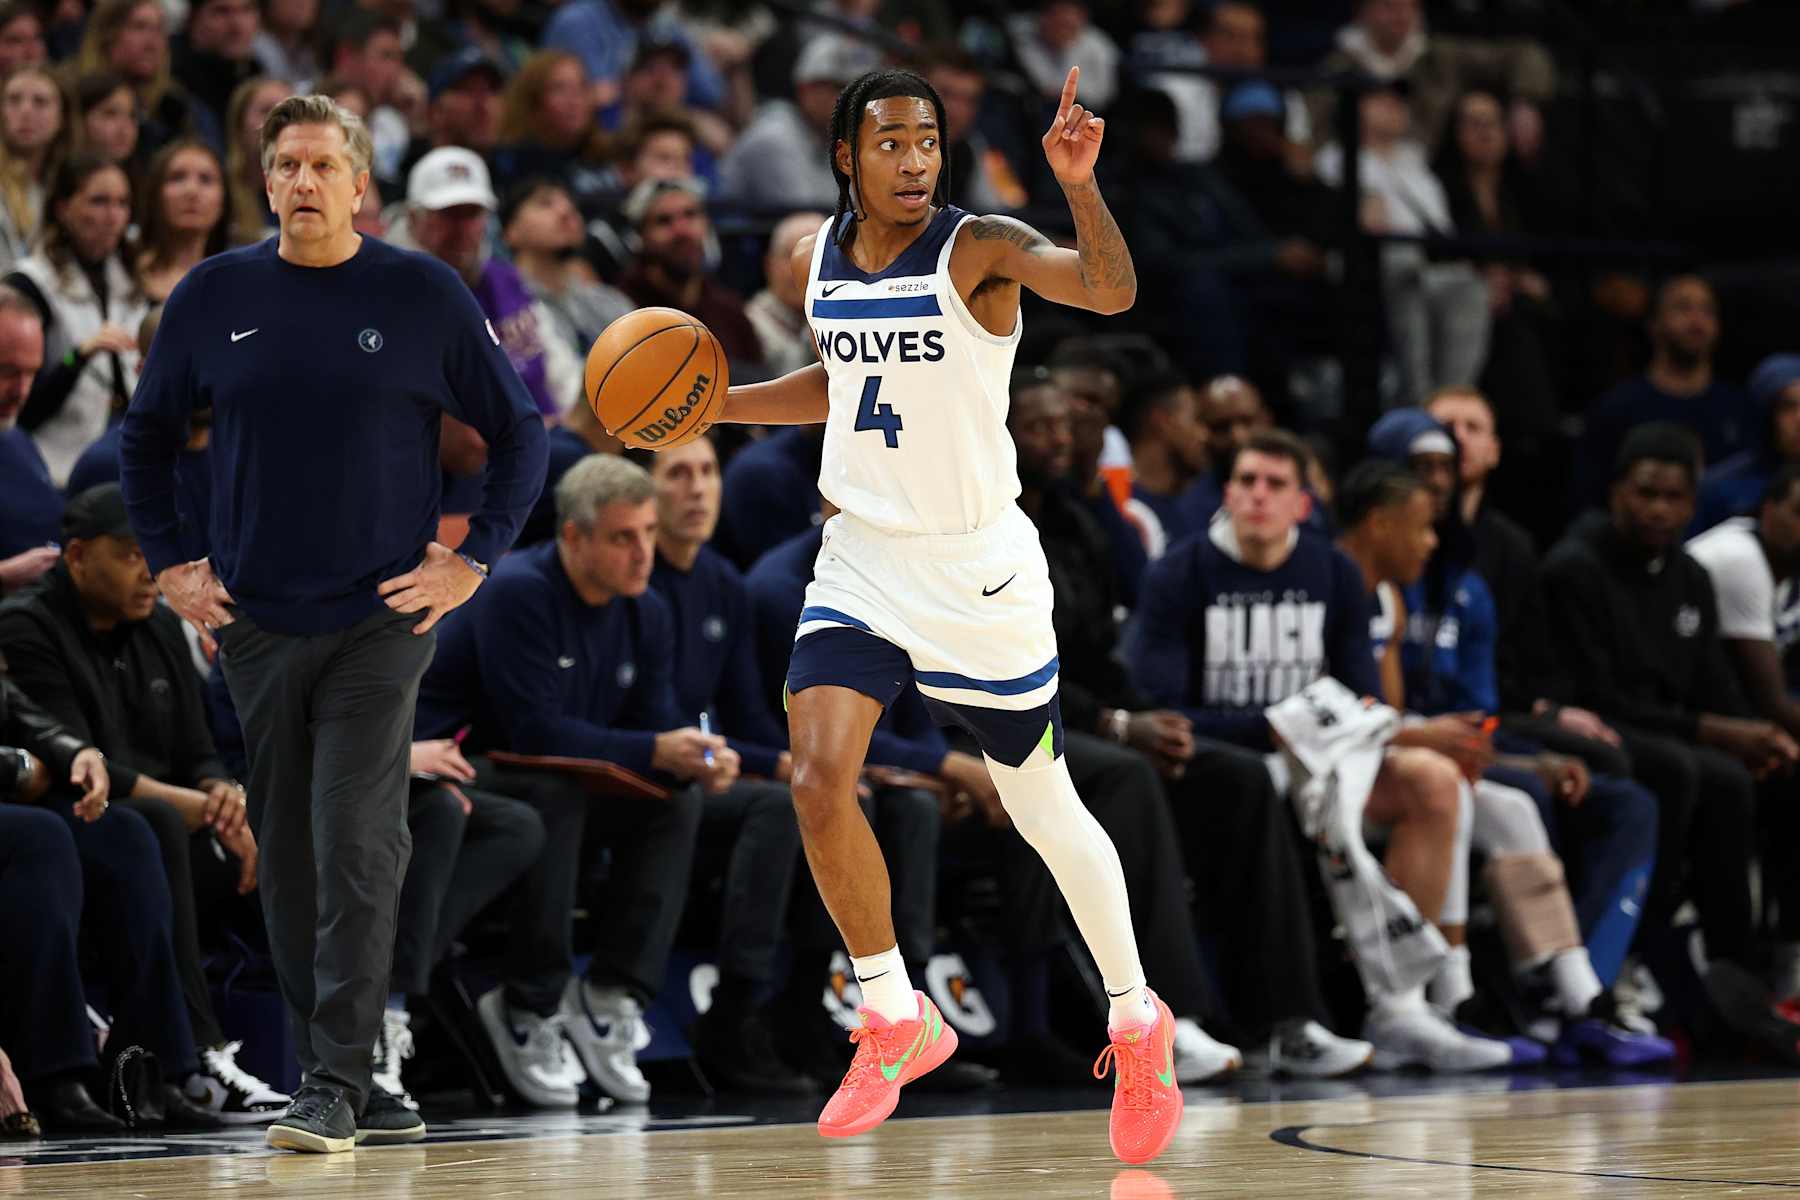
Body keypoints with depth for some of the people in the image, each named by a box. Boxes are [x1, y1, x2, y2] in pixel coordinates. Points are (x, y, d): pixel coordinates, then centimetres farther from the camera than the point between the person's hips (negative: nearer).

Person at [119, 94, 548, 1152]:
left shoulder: (424, 295, -2)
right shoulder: (213, 297, 4)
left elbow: (521, 431, 6)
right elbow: (148, 435, 17)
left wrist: (474, 559, -1)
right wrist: (169, 566, 9)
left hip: (380, 619, -3)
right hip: (253, 625, 3)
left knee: (357, 851, -13)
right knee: (288, 861, 7)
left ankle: (337, 1086, -13)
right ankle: (335, 1085, 16)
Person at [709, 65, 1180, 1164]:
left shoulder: (980, 248, -15)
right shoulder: (817, 260, 3)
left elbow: (1112, 291, -32)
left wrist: (1079, 183, -47)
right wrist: (710, 403, 11)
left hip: (980, 570, -4)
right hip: (862, 559, 4)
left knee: (1042, 805, 7)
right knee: (818, 777, -15)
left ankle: (1137, 1022, 28)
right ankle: (897, 1021, 2)